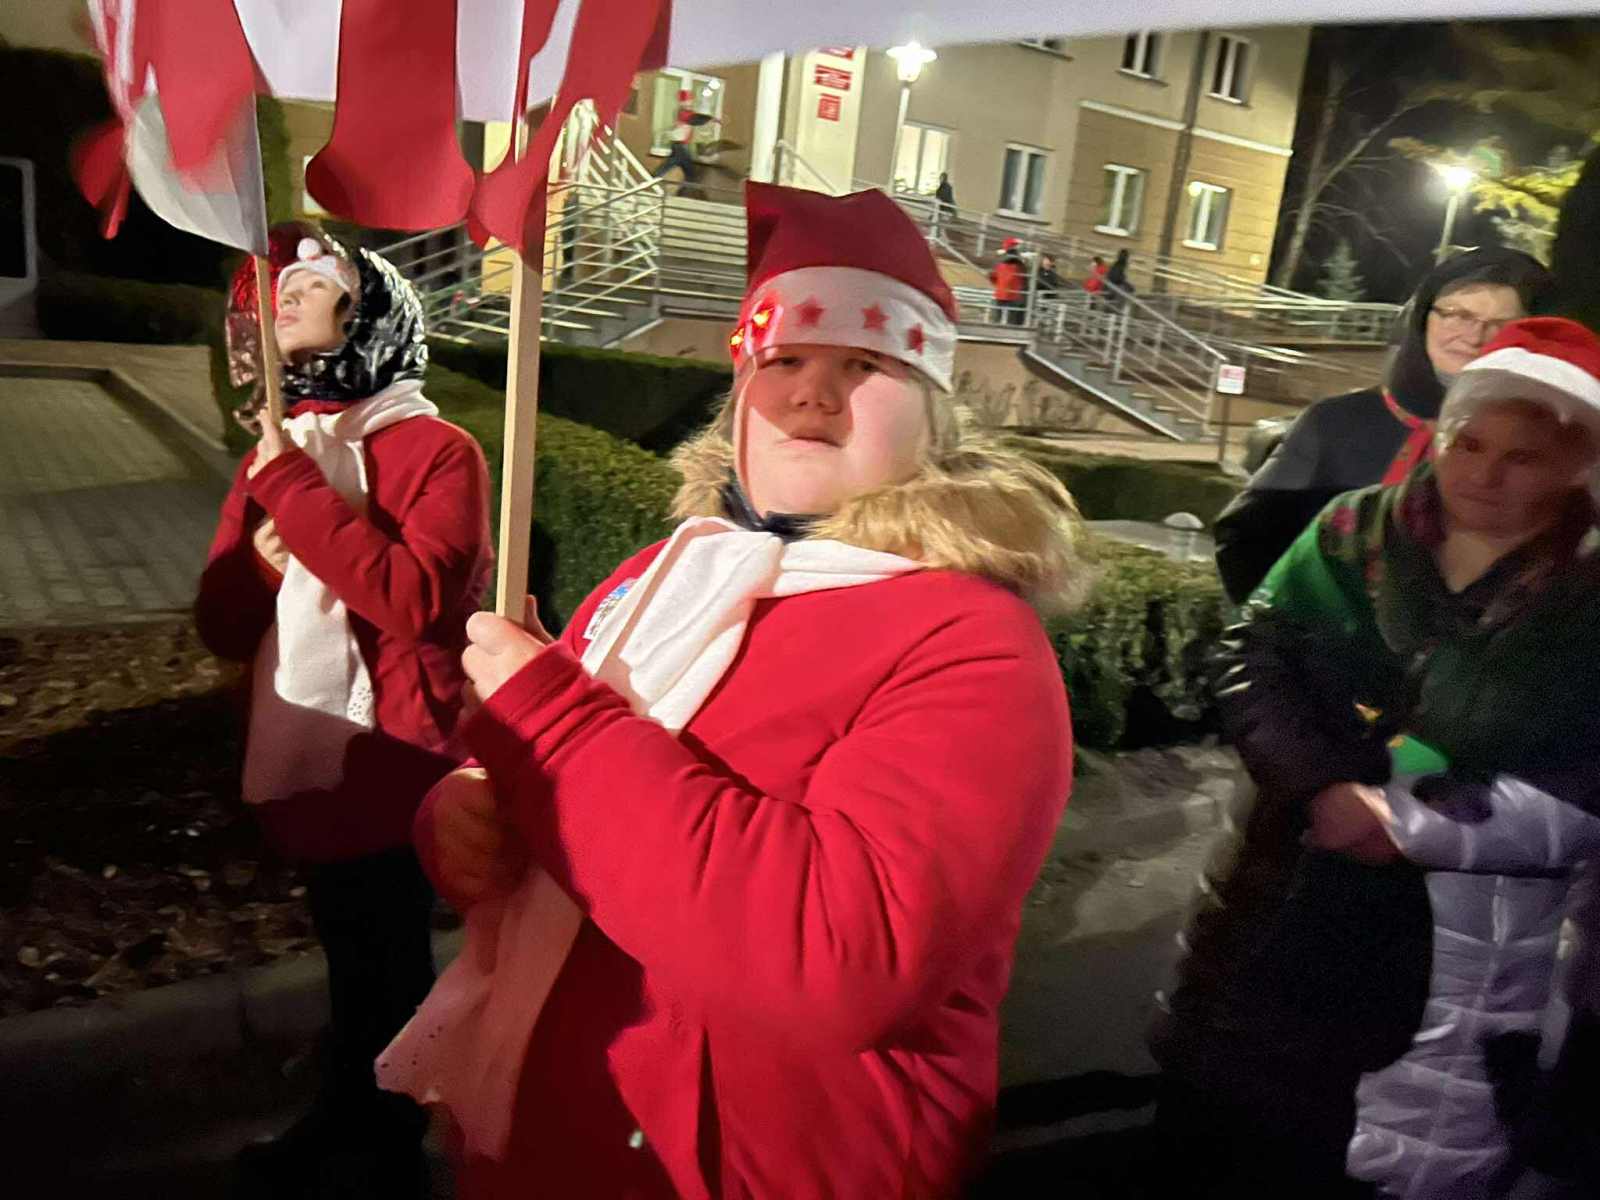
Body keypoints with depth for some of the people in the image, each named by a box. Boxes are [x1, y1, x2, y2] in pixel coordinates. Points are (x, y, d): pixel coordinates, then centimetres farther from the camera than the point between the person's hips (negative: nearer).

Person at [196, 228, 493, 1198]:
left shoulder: (439, 452, -14)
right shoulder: (278, 447, 7)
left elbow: (416, 598, -29)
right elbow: (224, 624, 6)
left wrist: (298, 493, -23)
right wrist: (265, 555, -15)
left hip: (395, 765, -7)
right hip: (307, 760, 7)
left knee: (392, 968, 11)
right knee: (350, 957, 25)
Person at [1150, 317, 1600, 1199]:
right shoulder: (1357, 532, -1)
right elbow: (1255, 663, -5)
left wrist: (1414, 822, -21)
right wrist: (1322, 789, -19)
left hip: (1464, 951, -2)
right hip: (1291, 911, 3)